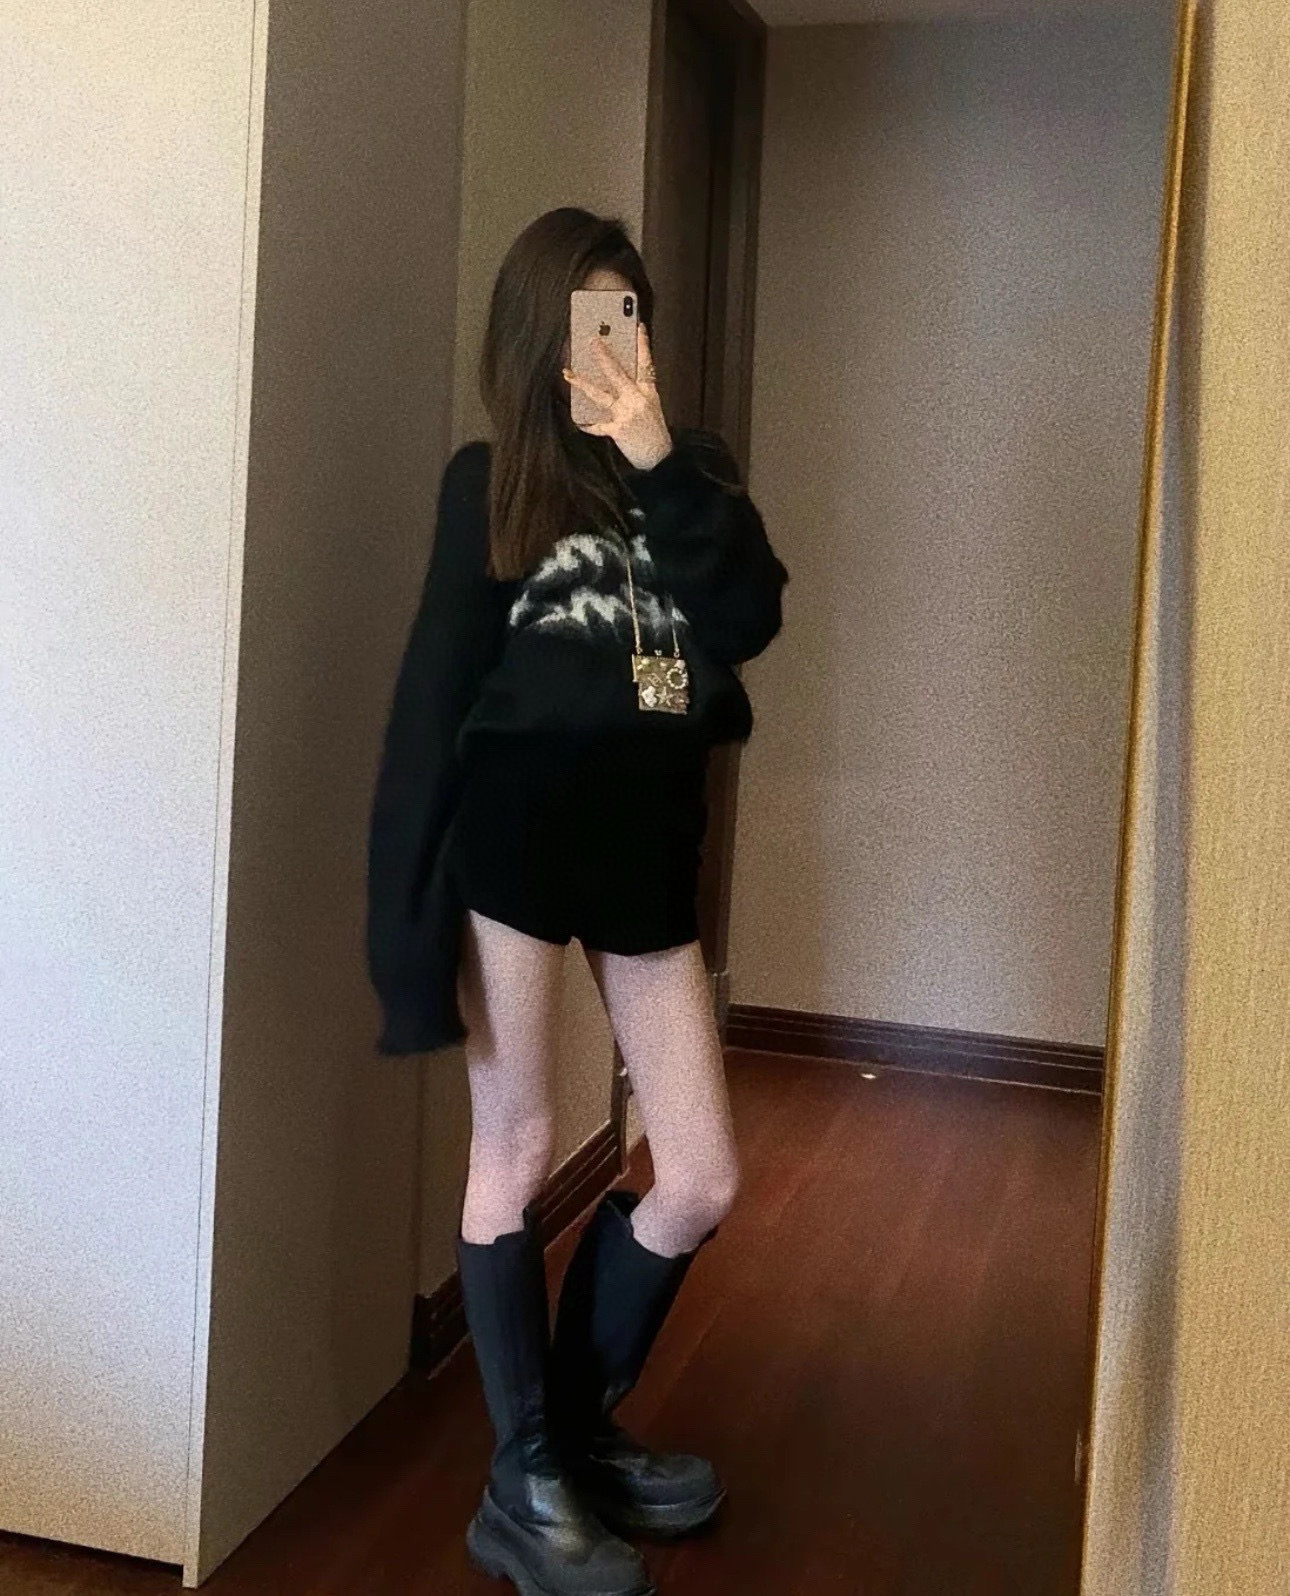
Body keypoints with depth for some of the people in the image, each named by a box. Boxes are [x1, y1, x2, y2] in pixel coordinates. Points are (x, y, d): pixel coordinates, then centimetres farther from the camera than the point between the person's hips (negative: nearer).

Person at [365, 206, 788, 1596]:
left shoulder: (691, 468, 13)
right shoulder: (488, 478, 4)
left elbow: (748, 622, -5)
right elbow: (434, 690, 1)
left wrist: (658, 464, -10)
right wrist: (409, 904, -4)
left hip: (651, 841, 4)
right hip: (517, 827, -3)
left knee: (702, 1180, 5)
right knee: (516, 1149, 2)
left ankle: (578, 1428, 28)